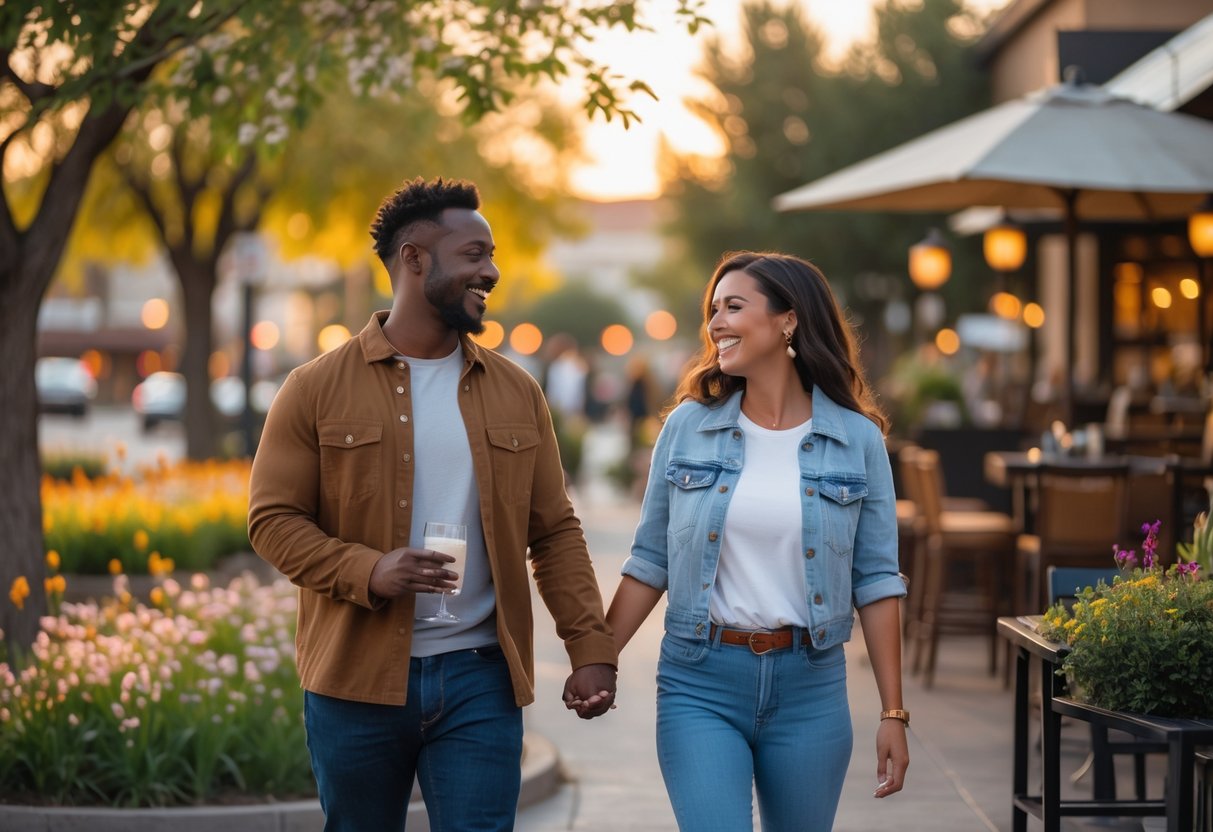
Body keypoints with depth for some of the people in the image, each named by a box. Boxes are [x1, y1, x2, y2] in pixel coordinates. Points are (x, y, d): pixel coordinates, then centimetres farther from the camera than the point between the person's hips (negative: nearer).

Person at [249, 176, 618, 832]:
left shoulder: (516, 394, 9)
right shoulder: (317, 389, -1)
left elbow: (554, 532, 10)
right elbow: (273, 518, -4)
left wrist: (590, 649, 0)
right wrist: (369, 571, -20)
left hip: (479, 679, 2)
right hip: (356, 679, -2)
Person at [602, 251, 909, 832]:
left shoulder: (857, 439, 0)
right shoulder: (687, 426, 2)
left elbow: (875, 581, 1)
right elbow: (650, 561, 8)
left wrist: (893, 713, -1)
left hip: (808, 688, 0)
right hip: (699, 683, 0)